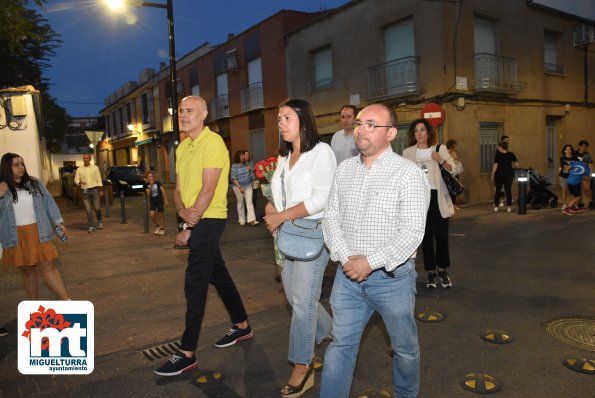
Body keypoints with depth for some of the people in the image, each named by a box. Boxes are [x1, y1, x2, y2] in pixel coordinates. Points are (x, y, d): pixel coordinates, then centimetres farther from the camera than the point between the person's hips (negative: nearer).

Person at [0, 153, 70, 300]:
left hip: (39, 233, 0)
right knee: (27, 270, 9)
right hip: (17, 237, 0)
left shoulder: (34, 183, 6)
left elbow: (48, 201, 7)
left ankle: (67, 302, -3)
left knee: (47, 266, -3)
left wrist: (58, 222, 2)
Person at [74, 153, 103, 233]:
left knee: (97, 208, 0)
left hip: (94, 190, -1)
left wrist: (101, 190, 1)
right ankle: (91, 226, 4)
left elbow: (99, 179, 5)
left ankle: (99, 222, 26)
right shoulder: (79, 169, 5)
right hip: (85, 191, 1)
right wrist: (80, 182, -17)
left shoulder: (95, 168, 3)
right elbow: (76, 180, 6)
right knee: (88, 210, -1)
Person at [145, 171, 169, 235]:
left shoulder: (158, 182, -7)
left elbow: (163, 191, -7)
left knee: (160, 215, 4)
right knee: (152, 215, -10)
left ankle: (162, 229, 19)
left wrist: (166, 200, -10)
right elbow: (148, 193, -12)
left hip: (159, 200, -2)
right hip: (152, 201, 2)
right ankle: (157, 226, 15)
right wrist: (151, 185, -21)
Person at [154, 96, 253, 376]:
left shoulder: (213, 142, -12)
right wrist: (182, 211, -10)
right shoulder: (182, 148, 14)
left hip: (208, 220, -9)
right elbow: (178, 189, 12)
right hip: (194, 220, 9)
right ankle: (242, 325, 33)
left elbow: (208, 189, -18)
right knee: (218, 275, 17)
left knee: (195, 284, -7)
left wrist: (188, 227, -16)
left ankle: (187, 354, 2)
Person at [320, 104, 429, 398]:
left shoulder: (408, 173, -10)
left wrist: (370, 262, -21)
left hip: (392, 276, -3)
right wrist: (345, 258, -10)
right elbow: (331, 216, 4)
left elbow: (412, 233, -16)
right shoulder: (345, 169, 5)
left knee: (405, 347, 17)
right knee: (341, 344, 11)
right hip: (348, 275, 3)